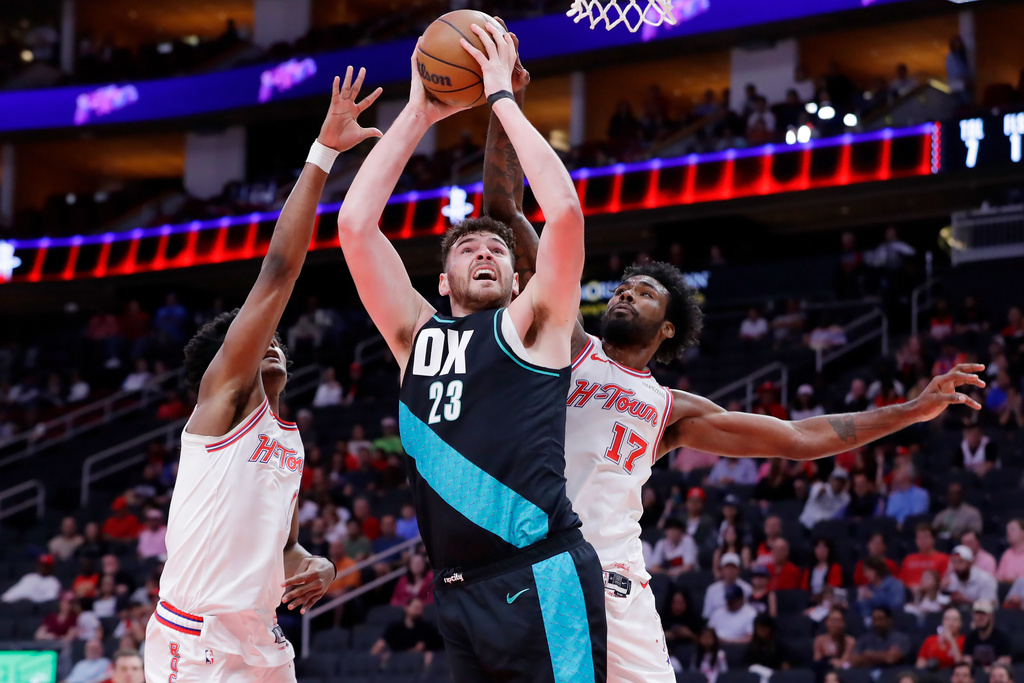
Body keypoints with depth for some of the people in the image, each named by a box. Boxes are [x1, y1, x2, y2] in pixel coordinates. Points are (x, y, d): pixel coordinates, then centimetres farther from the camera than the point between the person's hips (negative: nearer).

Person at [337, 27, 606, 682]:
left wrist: (503, 97, 0)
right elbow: (356, 225, 11)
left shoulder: (532, 327, 7)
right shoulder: (415, 335, 18)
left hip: (541, 581, -5)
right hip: (458, 595, 5)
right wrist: (418, 115, 11)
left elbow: (564, 211, -7)